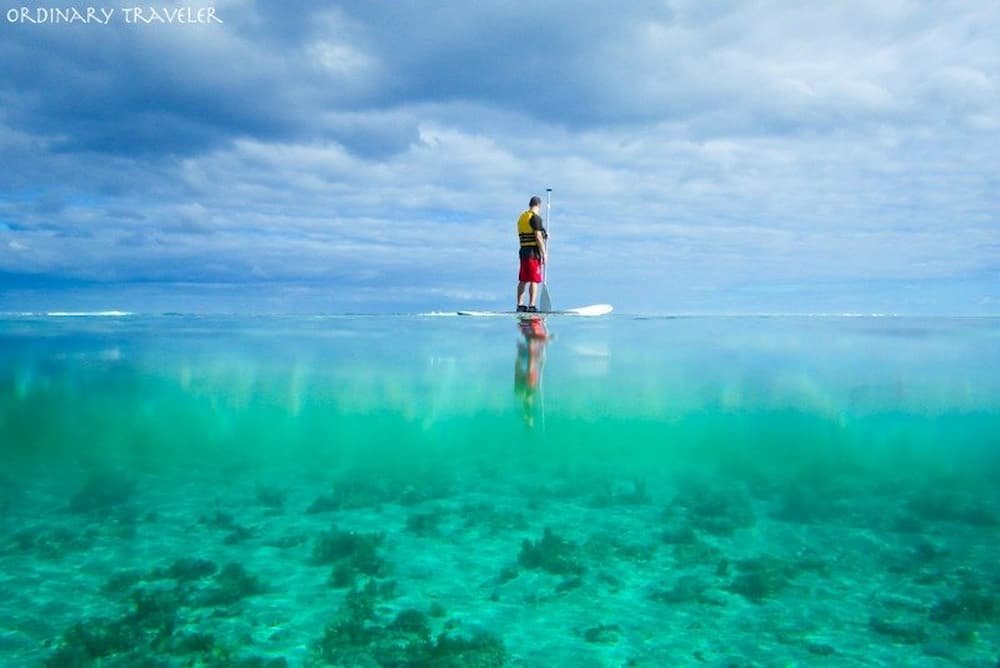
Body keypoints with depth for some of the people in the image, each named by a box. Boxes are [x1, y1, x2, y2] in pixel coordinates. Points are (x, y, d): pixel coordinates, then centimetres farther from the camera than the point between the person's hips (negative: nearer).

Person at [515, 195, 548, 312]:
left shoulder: (521, 217, 16)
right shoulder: (536, 218, -9)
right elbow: (538, 238, -15)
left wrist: (543, 237, 28)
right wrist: (544, 253, -12)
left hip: (523, 250, 8)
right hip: (534, 251, -8)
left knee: (523, 280, 9)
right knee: (534, 280, -6)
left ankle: (520, 304, 9)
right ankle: (532, 305, -9)